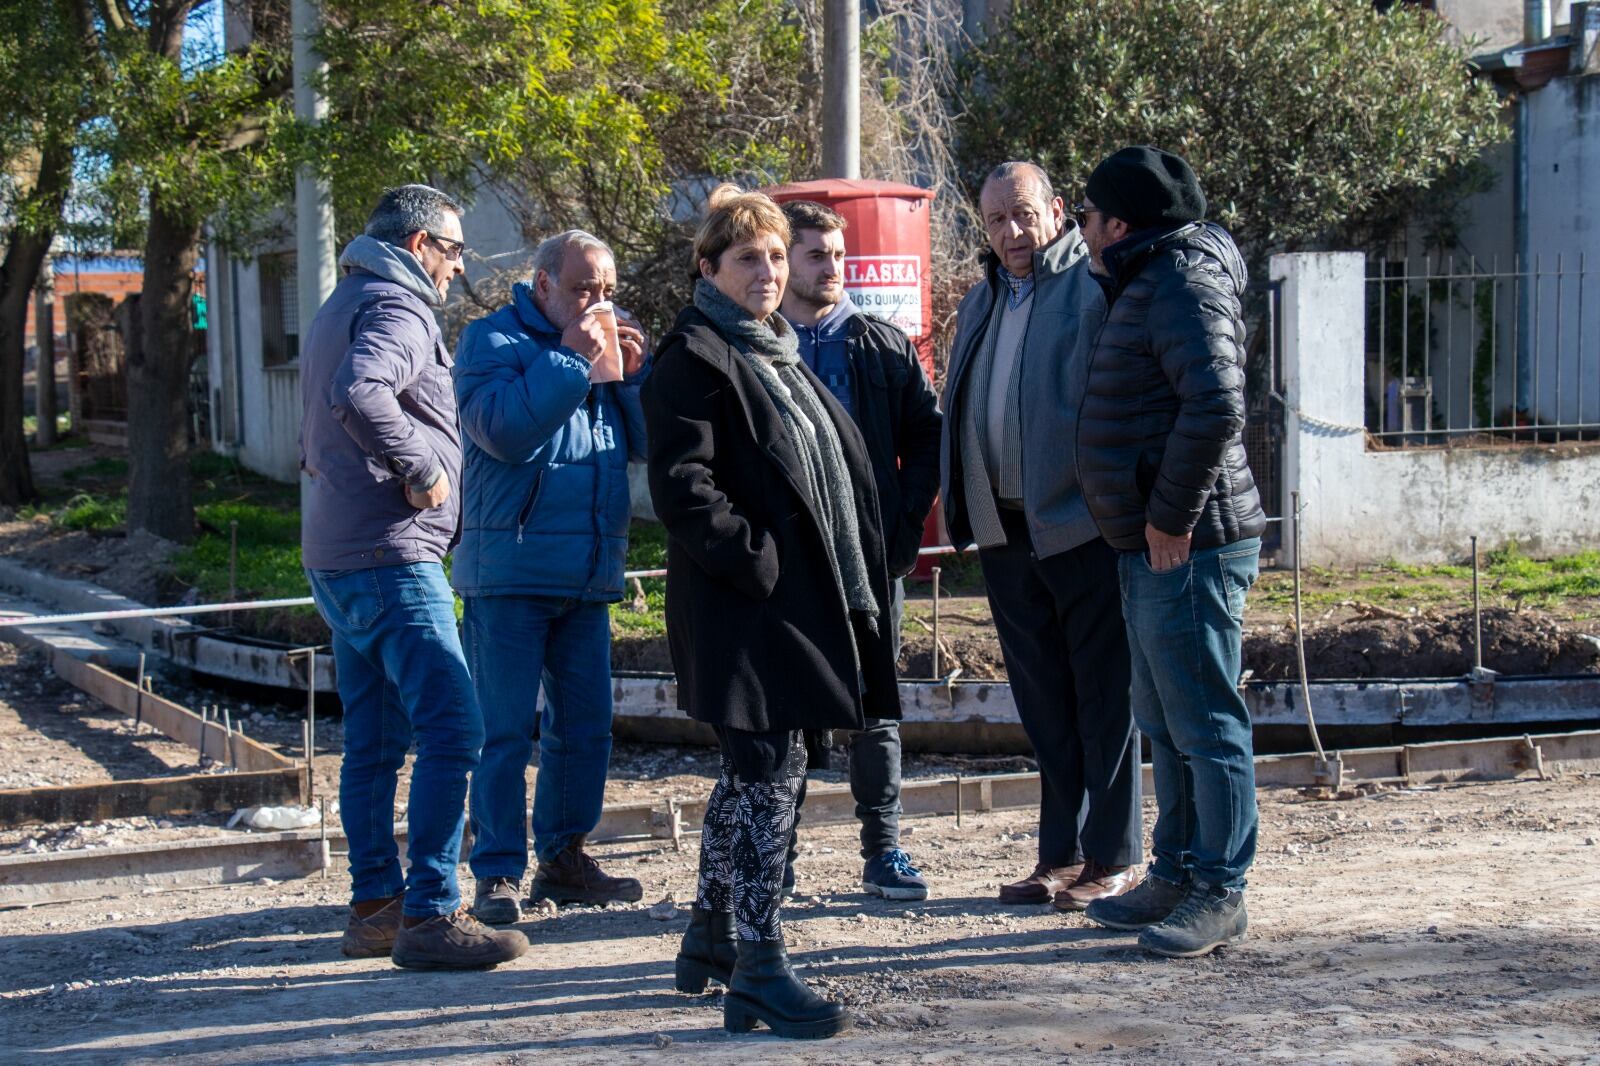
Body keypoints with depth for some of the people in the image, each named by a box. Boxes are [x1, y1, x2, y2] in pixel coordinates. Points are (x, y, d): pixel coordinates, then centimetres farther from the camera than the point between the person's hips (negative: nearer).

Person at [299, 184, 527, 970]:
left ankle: (374, 905, 19)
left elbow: (318, 434, 31)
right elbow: (360, 395, -31)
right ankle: (431, 916, -11)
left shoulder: (343, 307, 22)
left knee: (374, 742, 13)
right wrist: (420, 470, -21)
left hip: (336, 556, 11)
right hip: (392, 556, -11)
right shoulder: (396, 308, -11)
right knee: (452, 731, -11)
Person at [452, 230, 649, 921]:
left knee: (584, 726, 10)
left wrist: (631, 376, -2)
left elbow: (648, 443, 12)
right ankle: (498, 873, 0)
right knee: (504, 728, -6)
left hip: (588, 575, 7)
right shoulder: (491, 340, -2)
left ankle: (562, 858, 22)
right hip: (512, 571, -6)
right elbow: (502, 429, -20)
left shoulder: (603, 346, 16)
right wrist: (571, 358, -16)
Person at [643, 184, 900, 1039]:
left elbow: (829, 465, 27)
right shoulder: (692, 359, -9)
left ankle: (710, 938, 29)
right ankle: (757, 972, -2)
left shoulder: (777, 352, 20)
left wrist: (860, 575, 16)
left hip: (800, 599, 9)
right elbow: (681, 488, -18)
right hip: (748, 606, -9)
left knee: (749, 775, 16)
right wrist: (757, 562, -20)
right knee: (770, 773, -8)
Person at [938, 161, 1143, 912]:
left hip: (1082, 525, -7)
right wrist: (961, 511, 13)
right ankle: (1060, 855, 22)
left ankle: (1111, 859, 9)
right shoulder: (980, 304, 17)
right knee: (1044, 705, 13)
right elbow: (958, 413, 22)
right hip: (1005, 530, 7)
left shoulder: (1095, 287, -7)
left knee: (1103, 697, 1)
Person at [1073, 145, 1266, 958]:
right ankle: (1175, 876, 28)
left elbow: (1215, 405, -29)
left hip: (1189, 548, -11)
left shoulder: (1184, 288, -15)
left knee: (1205, 723, -3)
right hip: (1152, 551, 11)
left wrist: (1172, 518, -23)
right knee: (1165, 723, 17)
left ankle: (1220, 894, 5)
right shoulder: (1148, 285, 17)